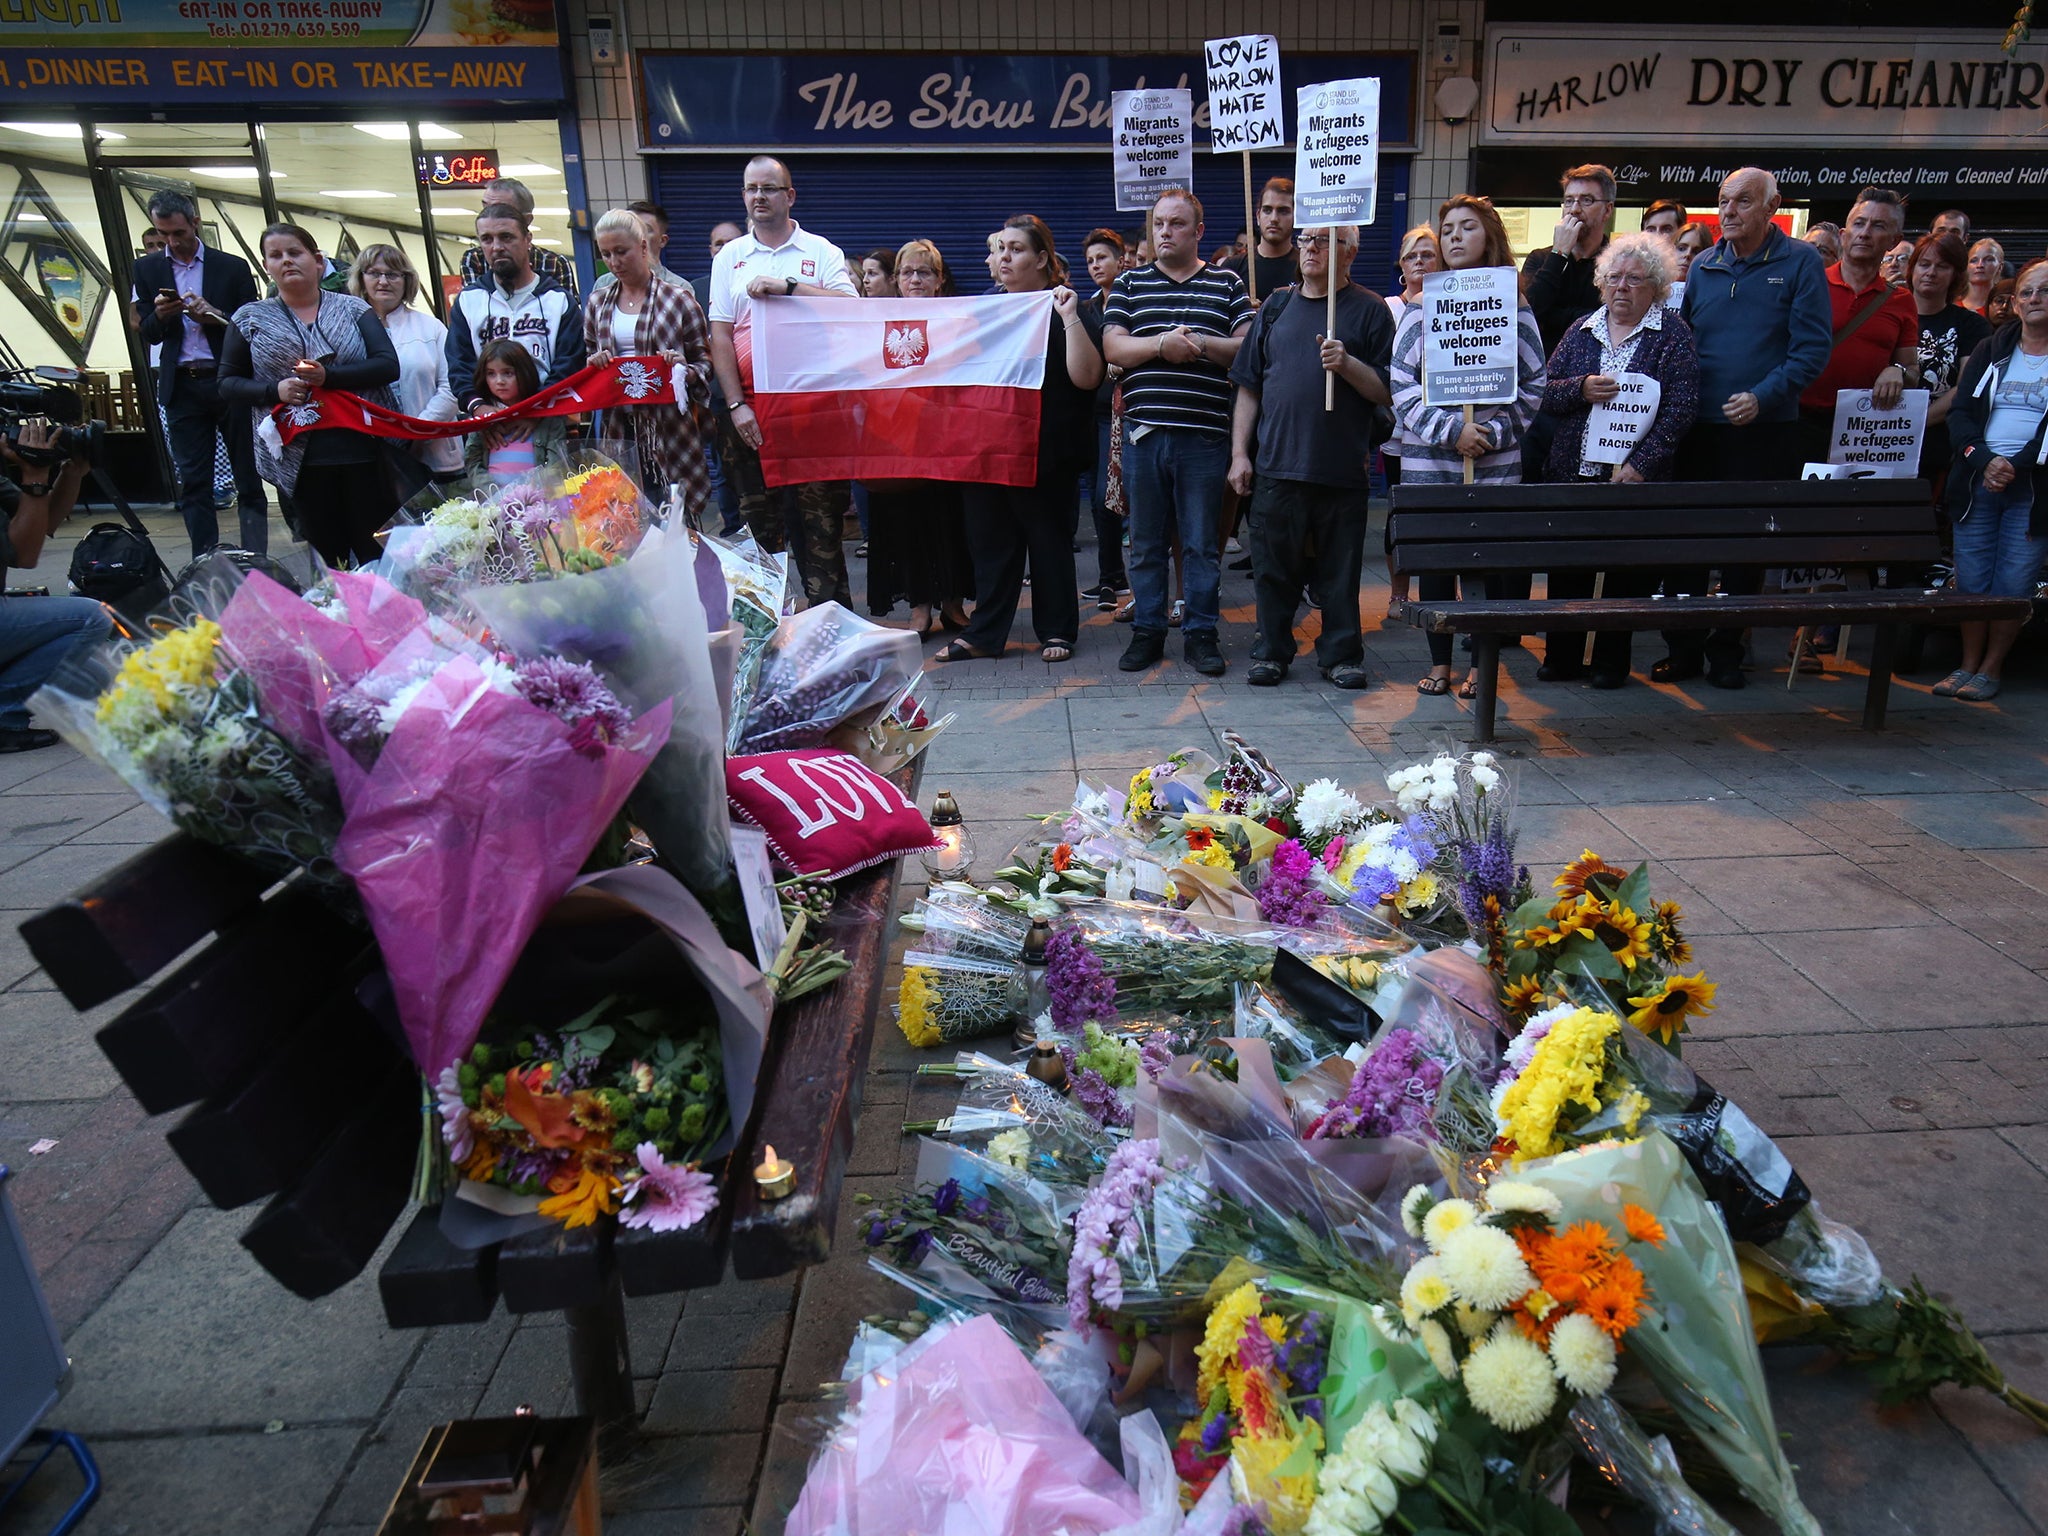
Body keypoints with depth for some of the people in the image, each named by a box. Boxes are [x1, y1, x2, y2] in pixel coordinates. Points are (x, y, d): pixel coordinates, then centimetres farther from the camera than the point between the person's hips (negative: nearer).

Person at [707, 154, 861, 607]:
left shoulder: (821, 251, 8)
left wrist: (787, 286, -17)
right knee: (759, 518, 7)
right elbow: (720, 336, 6)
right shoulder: (730, 257, 13)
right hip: (750, 409, 2)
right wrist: (736, 405, -5)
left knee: (821, 516, -2)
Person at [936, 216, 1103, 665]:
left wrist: (1070, 319, -20)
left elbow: (1087, 376, -14)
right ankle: (983, 633, 15)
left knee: (1048, 537, 4)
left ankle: (1056, 630, 16)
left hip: (1045, 454, -5)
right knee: (989, 539, 8)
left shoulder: (1066, 308, -1)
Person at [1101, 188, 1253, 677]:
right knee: (1145, 541, 7)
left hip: (1204, 435, -1)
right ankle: (1147, 631, 18)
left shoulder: (1228, 285, 11)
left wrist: (1200, 343, -12)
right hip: (1143, 433, 1)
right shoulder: (1129, 285, 13)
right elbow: (1112, 348, 0)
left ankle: (1201, 633, 12)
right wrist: (1163, 344, -14)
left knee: (1201, 542, 3)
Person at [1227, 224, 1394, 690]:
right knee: (1273, 567, 6)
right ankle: (1272, 651, 19)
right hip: (1277, 464, 2)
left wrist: (1347, 363, -17)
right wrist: (1239, 452, 5)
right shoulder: (1277, 306, 13)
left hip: (1342, 467, -2)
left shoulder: (1369, 310, 4)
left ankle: (1341, 655, 17)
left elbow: (1387, 392, -1)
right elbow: (1249, 385, 13)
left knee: (1340, 569, 5)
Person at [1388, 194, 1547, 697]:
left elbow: (1534, 386, 6)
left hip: (1495, 462, 0)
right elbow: (1399, 383, -2)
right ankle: (1439, 664, 14)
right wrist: (1449, 430, -12)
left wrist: (1494, 434, -8)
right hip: (1429, 459, 1)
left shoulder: (1514, 308, 7)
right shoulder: (1421, 308, 7)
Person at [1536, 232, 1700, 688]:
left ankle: (1612, 660, 15)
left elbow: (1682, 407, -7)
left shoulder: (1672, 334, 1)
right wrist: (1581, 390, -15)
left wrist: (1641, 463, -18)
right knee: (1567, 564, 5)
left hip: (1638, 479, -3)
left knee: (1628, 569, 4)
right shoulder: (1581, 331, 12)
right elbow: (1546, 393, 6)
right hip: (1574, 471, 3)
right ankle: (1561, 656, 17)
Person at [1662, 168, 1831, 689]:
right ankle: (1684, 648, 13)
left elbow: (1813, 347, -7)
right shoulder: (1702, 266, 10)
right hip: (1698, 427, 3)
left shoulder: (1799, 263, -1)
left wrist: (1762, 397, -19)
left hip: (1764, 430, -3)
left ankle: (1727, 650, 16)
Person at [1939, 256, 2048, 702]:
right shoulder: (1990, 350, 12)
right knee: (1970, 578, 2)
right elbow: (1960, 413, 3)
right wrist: (1986, 460, -12)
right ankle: (1968, 664, 13)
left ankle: (1991, 668, 7)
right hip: (1977, 480, 3)